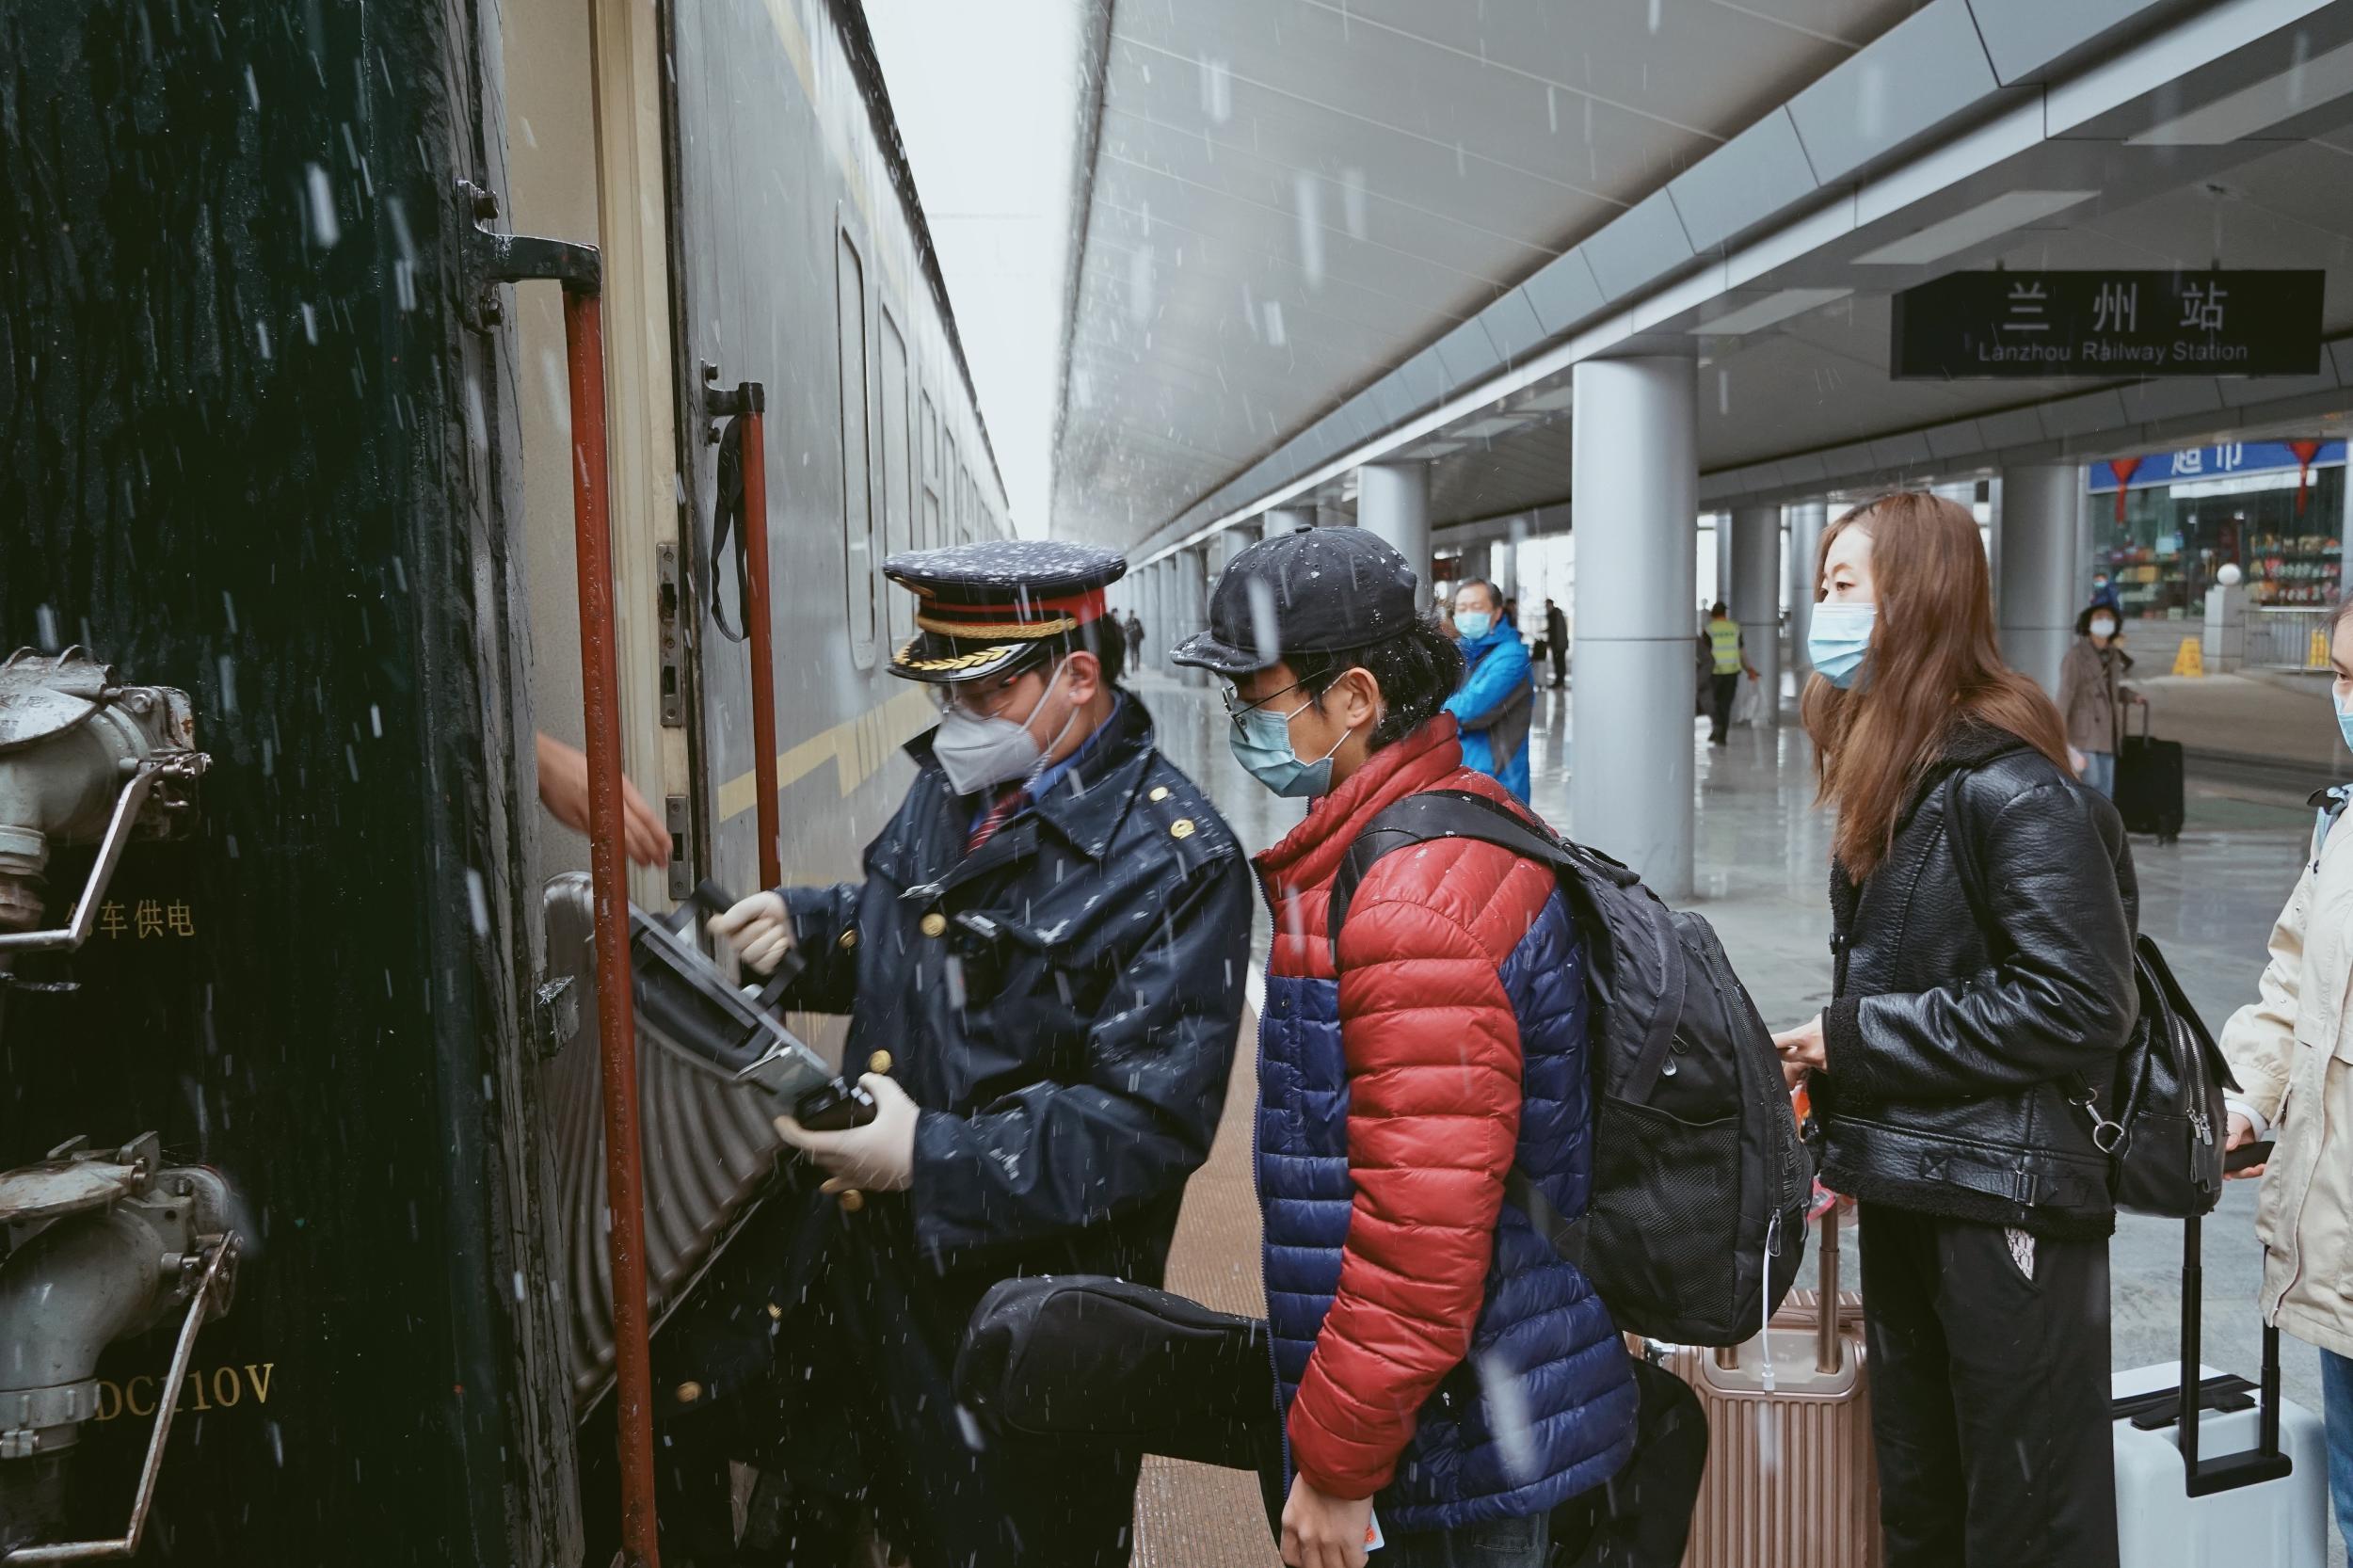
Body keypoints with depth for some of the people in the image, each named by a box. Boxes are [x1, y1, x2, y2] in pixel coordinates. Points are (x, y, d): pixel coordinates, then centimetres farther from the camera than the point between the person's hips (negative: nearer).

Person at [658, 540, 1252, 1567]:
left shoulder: (1174, 865, -19)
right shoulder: (952, 781, 4)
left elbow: (1150, 1121, -23)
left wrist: (931, 1158, -27)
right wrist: (801, 926, 1)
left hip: (1018, 1305, -6)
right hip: (842, 1244, 7)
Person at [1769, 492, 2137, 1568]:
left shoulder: (2009, 786, -18)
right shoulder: (1889, 773, 10)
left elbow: (2079, 1006, -22)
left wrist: (1855, 1039, -17)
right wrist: (1842, 1121, 10)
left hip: (2006, 1199, -8)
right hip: (1902, 1190, 9)